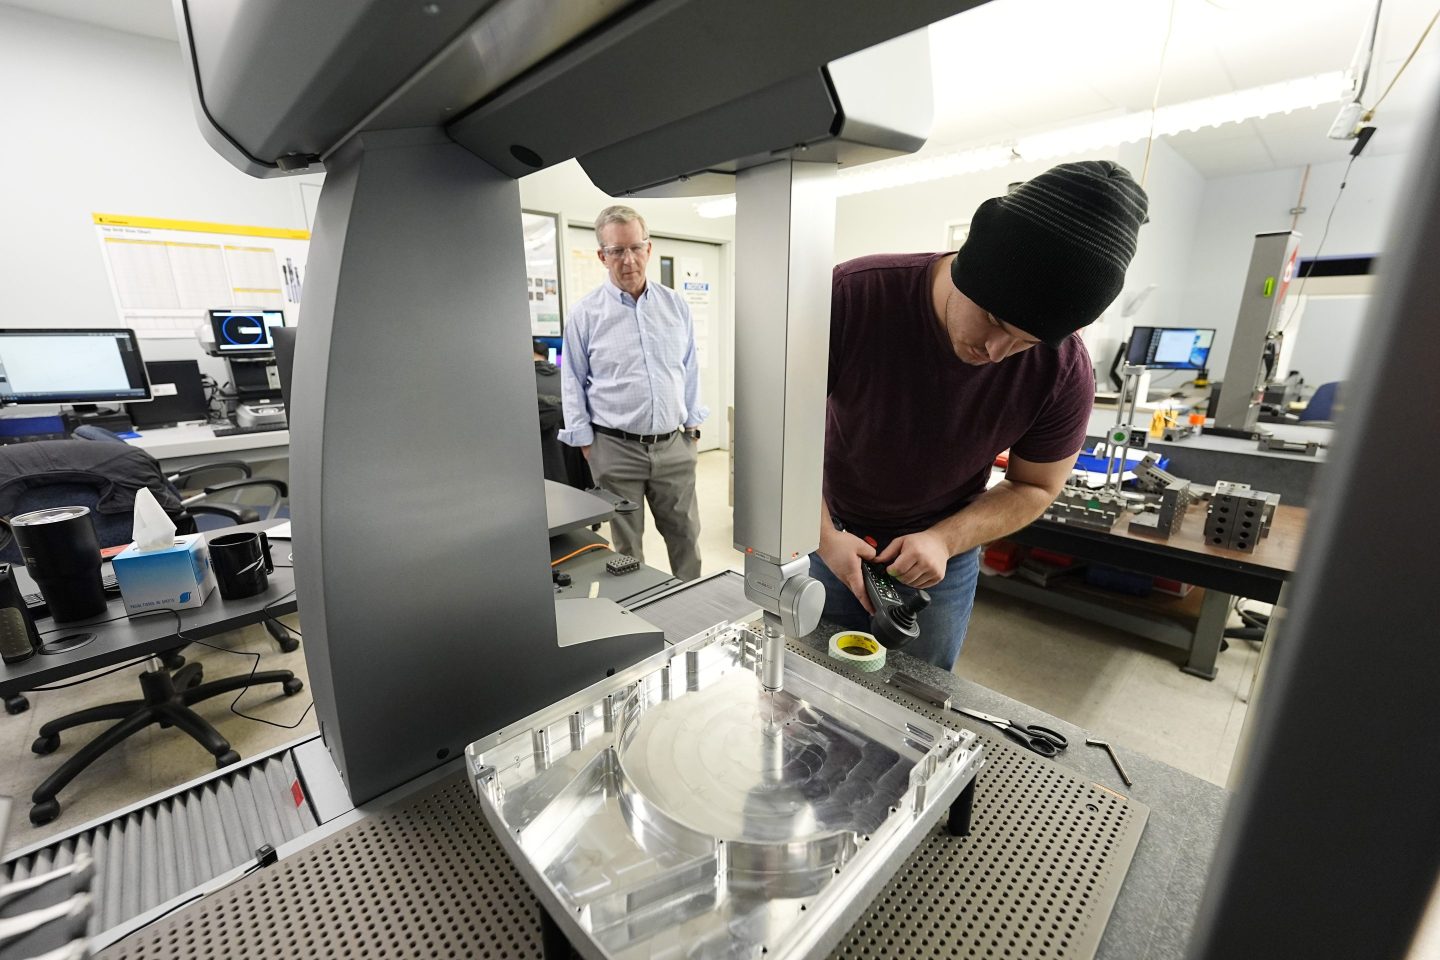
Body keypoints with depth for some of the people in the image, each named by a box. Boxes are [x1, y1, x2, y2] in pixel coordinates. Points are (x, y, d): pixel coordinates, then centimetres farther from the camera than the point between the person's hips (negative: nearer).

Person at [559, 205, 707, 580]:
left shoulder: (675, 305, 6)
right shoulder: (584, 314, -2)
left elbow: (690, 370, 12)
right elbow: (573, 384, 3)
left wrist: (693, 426, 9)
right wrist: (586, 444, 0)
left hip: (674, 445, 3)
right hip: (616, 449, -2)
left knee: (686, 535, 12)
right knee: (627, 547, 10)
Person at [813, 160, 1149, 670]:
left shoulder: (1064, 374, -19)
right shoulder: (851, 296, -25)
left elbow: (1034, 487, -3)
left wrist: (944, 540, -20)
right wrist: (824, 534, -21)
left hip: (943, 565, 1)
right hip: (830, 540, 0)